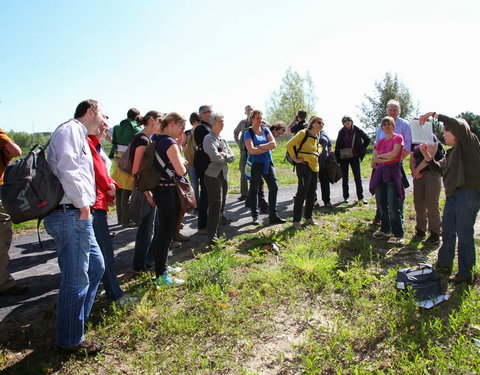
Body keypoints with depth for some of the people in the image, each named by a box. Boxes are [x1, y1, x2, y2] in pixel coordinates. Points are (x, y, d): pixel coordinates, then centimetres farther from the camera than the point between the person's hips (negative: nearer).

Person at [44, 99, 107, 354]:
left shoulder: (80, 136, 24)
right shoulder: (71, 129, -9)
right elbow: (68, 169, -22)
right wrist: (82, 204, -17)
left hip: (76, 216, 11)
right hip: (70, 215, -11)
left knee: (96, 265, 19)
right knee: (76, 279, -2)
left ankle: (77, 321, 34)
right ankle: (70, 341, 13)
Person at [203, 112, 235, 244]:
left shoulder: (223, 140, 16)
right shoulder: (208, 138, -8)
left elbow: (232, 157, 10)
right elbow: (215, 157, -21)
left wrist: (224, 155, -9)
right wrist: (226, 157, -2)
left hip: (224, 175, 8)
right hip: (213, 175, -8)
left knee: (221, 205, 12)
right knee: (215, 205, -11)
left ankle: (217, 232, 23)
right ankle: (212, 236, -6)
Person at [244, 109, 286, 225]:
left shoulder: (266, 130, 10)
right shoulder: (248, 133, -3)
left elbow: (274, 144, -4)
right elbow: (251, 150, -17)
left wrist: (259, 146, -14)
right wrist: (267, 148, -10)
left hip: (267, 163, 4)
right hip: (255, 164, -4)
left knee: (274, 186, -1)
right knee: (254, 189, 4)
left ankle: (273, 216, 7)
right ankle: (255, 217, 15)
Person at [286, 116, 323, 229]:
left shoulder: (317, 137, 13)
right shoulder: (303, 133, -11)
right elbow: (289, 145, -17)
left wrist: (317, 153, 16)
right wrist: (295, 158, -14)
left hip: (314, 166, 8)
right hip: (304, 166, -8)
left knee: (311, 193, 13)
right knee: (302, 193, -7)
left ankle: (308, 217, 26)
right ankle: (296, 220, 0)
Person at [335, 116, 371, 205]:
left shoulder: (357, 130, -4)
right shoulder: (341, 132, -1)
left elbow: (367, 139, 9)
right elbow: (337, 145, 4)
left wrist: (362, 150, 3)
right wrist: (337, 156, -3)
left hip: (354, 157, -1)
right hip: (343, 158, 1)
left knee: (358, 178, 1)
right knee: (345, 178, 7)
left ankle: (361, 197, 7)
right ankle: (345, 197, 16)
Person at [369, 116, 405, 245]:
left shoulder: (398, 138, 0)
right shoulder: (381, 141, 15)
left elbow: (394, 154, -14)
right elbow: (373, 159, 8)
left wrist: (380, 156, 0)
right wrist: (386, 159, -6)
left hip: (393, 173, -6)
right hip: (380, 173, 6)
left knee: (394, 206, -10)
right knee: (382, 204, 11)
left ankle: (398, 235, -4)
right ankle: (386, 229, 25)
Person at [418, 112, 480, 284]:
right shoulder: (451, 152, 21)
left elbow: (457, 124, -21)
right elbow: (439, 168, 19)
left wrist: (433, 114, -14)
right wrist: (426, 154, 6)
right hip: (453, 194, 10)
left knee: (464, 234, -5)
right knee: (447, 231, 17)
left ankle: (466, 273, 5)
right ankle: (444, 264, 31)